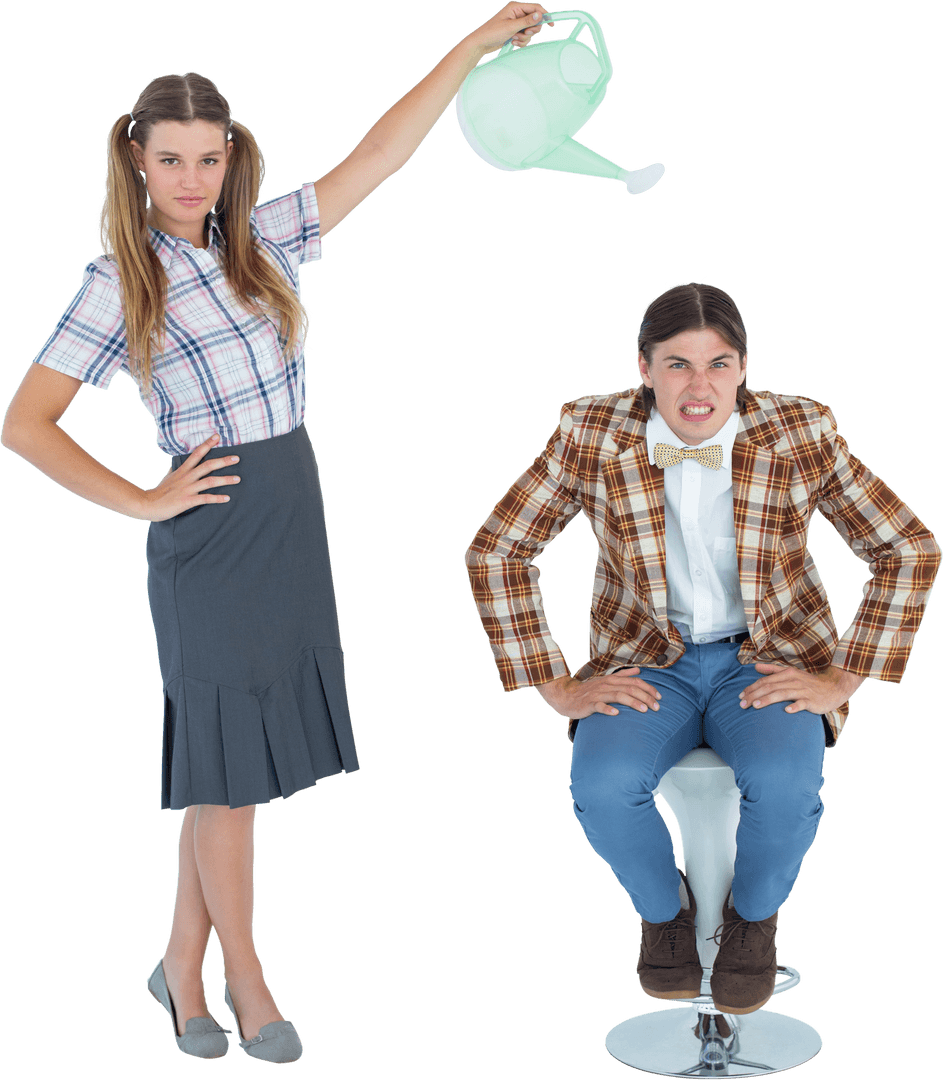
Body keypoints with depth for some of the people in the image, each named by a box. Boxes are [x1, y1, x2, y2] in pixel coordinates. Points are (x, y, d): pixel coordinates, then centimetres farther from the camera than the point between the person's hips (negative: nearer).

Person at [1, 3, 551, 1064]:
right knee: (226, 771, 3)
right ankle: (248, 991, 19)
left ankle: (181, 963, 27)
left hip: (291, 522, 5)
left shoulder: (265, 238, 7)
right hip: (210, 537, -5)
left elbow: (380, 152, 7)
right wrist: (143, 501, -11)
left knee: (233, 767, 11)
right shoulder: (118, 283, -6)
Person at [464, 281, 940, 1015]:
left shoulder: (802, 436, -14)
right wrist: (556, 686, -8)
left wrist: (843, 680, -10)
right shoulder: (592, 437, -13)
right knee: (603, 789, -29)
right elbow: (495, 553, -6)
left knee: (784, 786, -31)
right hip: (647, 662, 1)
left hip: (768, 659, 0)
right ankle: (664, 907, 6)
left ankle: (755, 914, 4)